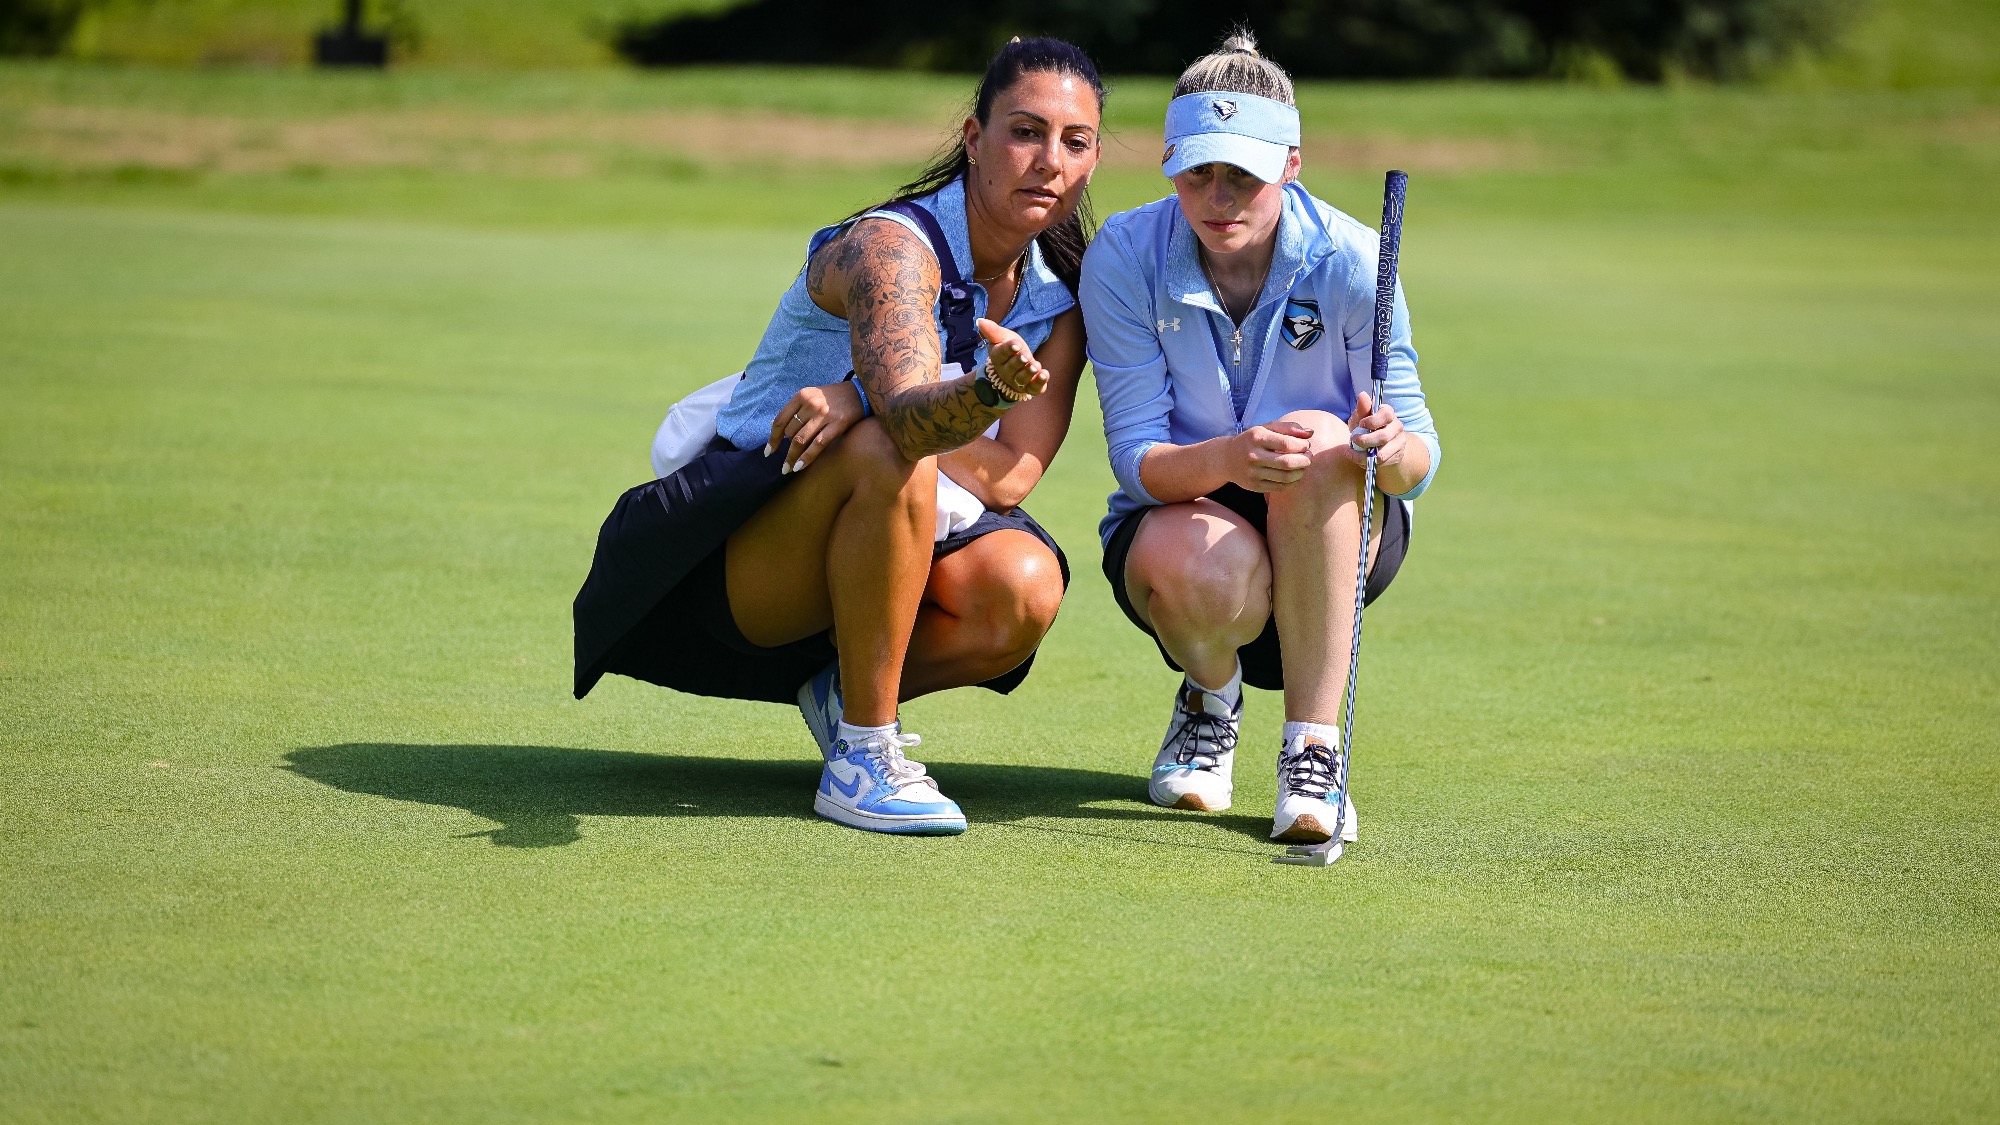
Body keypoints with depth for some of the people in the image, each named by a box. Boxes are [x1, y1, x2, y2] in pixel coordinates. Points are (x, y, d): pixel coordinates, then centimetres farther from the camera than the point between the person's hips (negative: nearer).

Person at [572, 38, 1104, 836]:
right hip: (742, 550, -5)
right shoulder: (892, 245, -18)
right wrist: (992, 386, -60)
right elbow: (908, 416, -37)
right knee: (884, 456, -36)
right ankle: (861, 758, -26)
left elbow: (1012, 473, -11)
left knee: (1025, 585, -26)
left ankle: (844, 690, 2)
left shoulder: (1063, 298, 2)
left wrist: (861, 408, -24)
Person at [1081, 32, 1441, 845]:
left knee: (1320, 443, -35)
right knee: (1205, 568, -38)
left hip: (1336, 532, 0)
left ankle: (1314, 743, -27)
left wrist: (1394, 449, -41)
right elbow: (1137, 458, -18)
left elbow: (1419, 456, -15)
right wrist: (1226, 458, -42)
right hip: (1177, 514, 0)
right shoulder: (1124, 256, -15)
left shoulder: (1349, 260, -16)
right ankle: (1211, 697, 2)